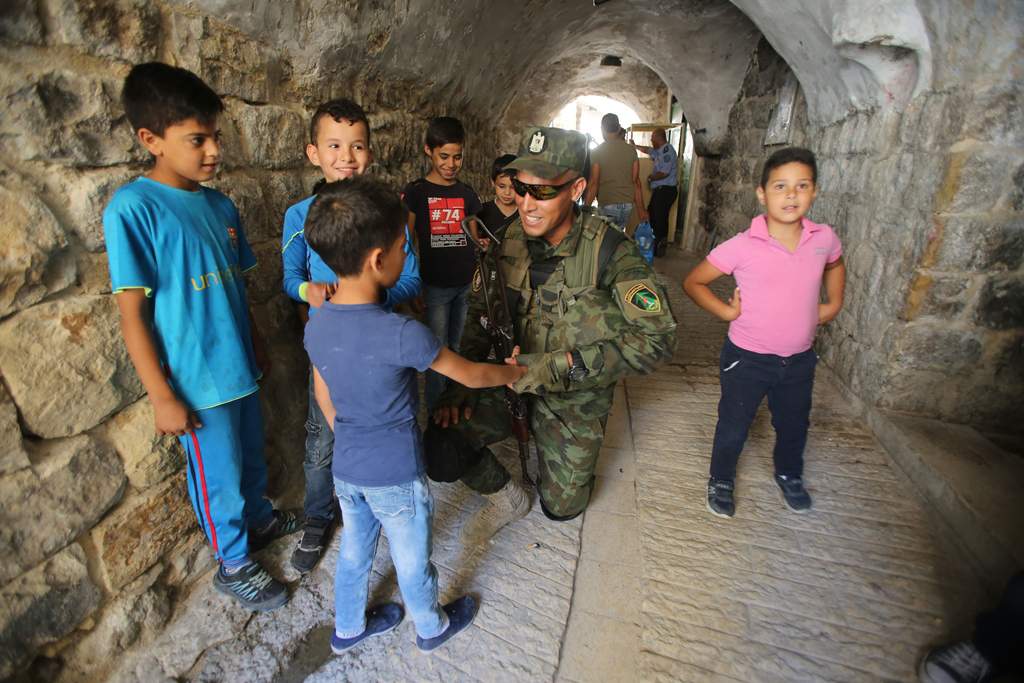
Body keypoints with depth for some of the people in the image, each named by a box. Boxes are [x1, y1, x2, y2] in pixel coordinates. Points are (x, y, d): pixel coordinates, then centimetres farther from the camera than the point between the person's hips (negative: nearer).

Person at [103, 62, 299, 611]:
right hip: (197, 381, -6)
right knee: (218, 475, 11)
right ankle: (234, 563, 34)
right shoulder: (133, 207, -16)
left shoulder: (220, 205, 4)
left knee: (251, 456, 24)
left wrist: (257, 348, 17)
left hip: (239, 366, 6)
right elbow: (132, 314, -15)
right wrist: (162, 397, -15)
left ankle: (257, 517, 50)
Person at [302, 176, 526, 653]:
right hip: (396, 475, -5)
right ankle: (432, 628, 46)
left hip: (346, 468, 6)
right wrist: (516, 372, 2)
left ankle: (347, 628, 50)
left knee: (354, 550, 27)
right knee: (412, 560, 19)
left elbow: (324, 397, 5)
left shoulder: (316, 326, -9)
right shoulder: (401, 334, -30)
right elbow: (470, 376, -16)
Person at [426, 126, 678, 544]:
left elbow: (658, 337, -28)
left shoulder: (609, 251, -24)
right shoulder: (511, 239, -10)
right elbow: (481, 310, 1)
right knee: (441, 448, -19)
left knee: (561, 507, 11)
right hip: (511, 379, 3)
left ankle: (575, 460, 48)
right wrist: (462, 378, -11)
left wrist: (564, 366, -34)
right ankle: (507, 498, 14)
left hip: (574, 396, -2)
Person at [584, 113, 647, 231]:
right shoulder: (631, 150, 5)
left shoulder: (597, 152, -6)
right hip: (628, 204, 4)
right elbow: (636, 181, 4)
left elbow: (593, 183, -10)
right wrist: (640, 208, 9)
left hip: (607, 204, -4)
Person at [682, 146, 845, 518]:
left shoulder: (824, 238, -6)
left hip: (799, 359, 4)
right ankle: (721, 479, 40)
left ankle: (790, 475, 54)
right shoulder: (742, 246, -20)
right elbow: (693, 282, -10)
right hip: (747, 358, -4)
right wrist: (727, 311, -15)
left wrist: (833, 304, 8)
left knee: (794, 425, 24)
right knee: (733, 427, 12)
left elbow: (835, 265, 19)